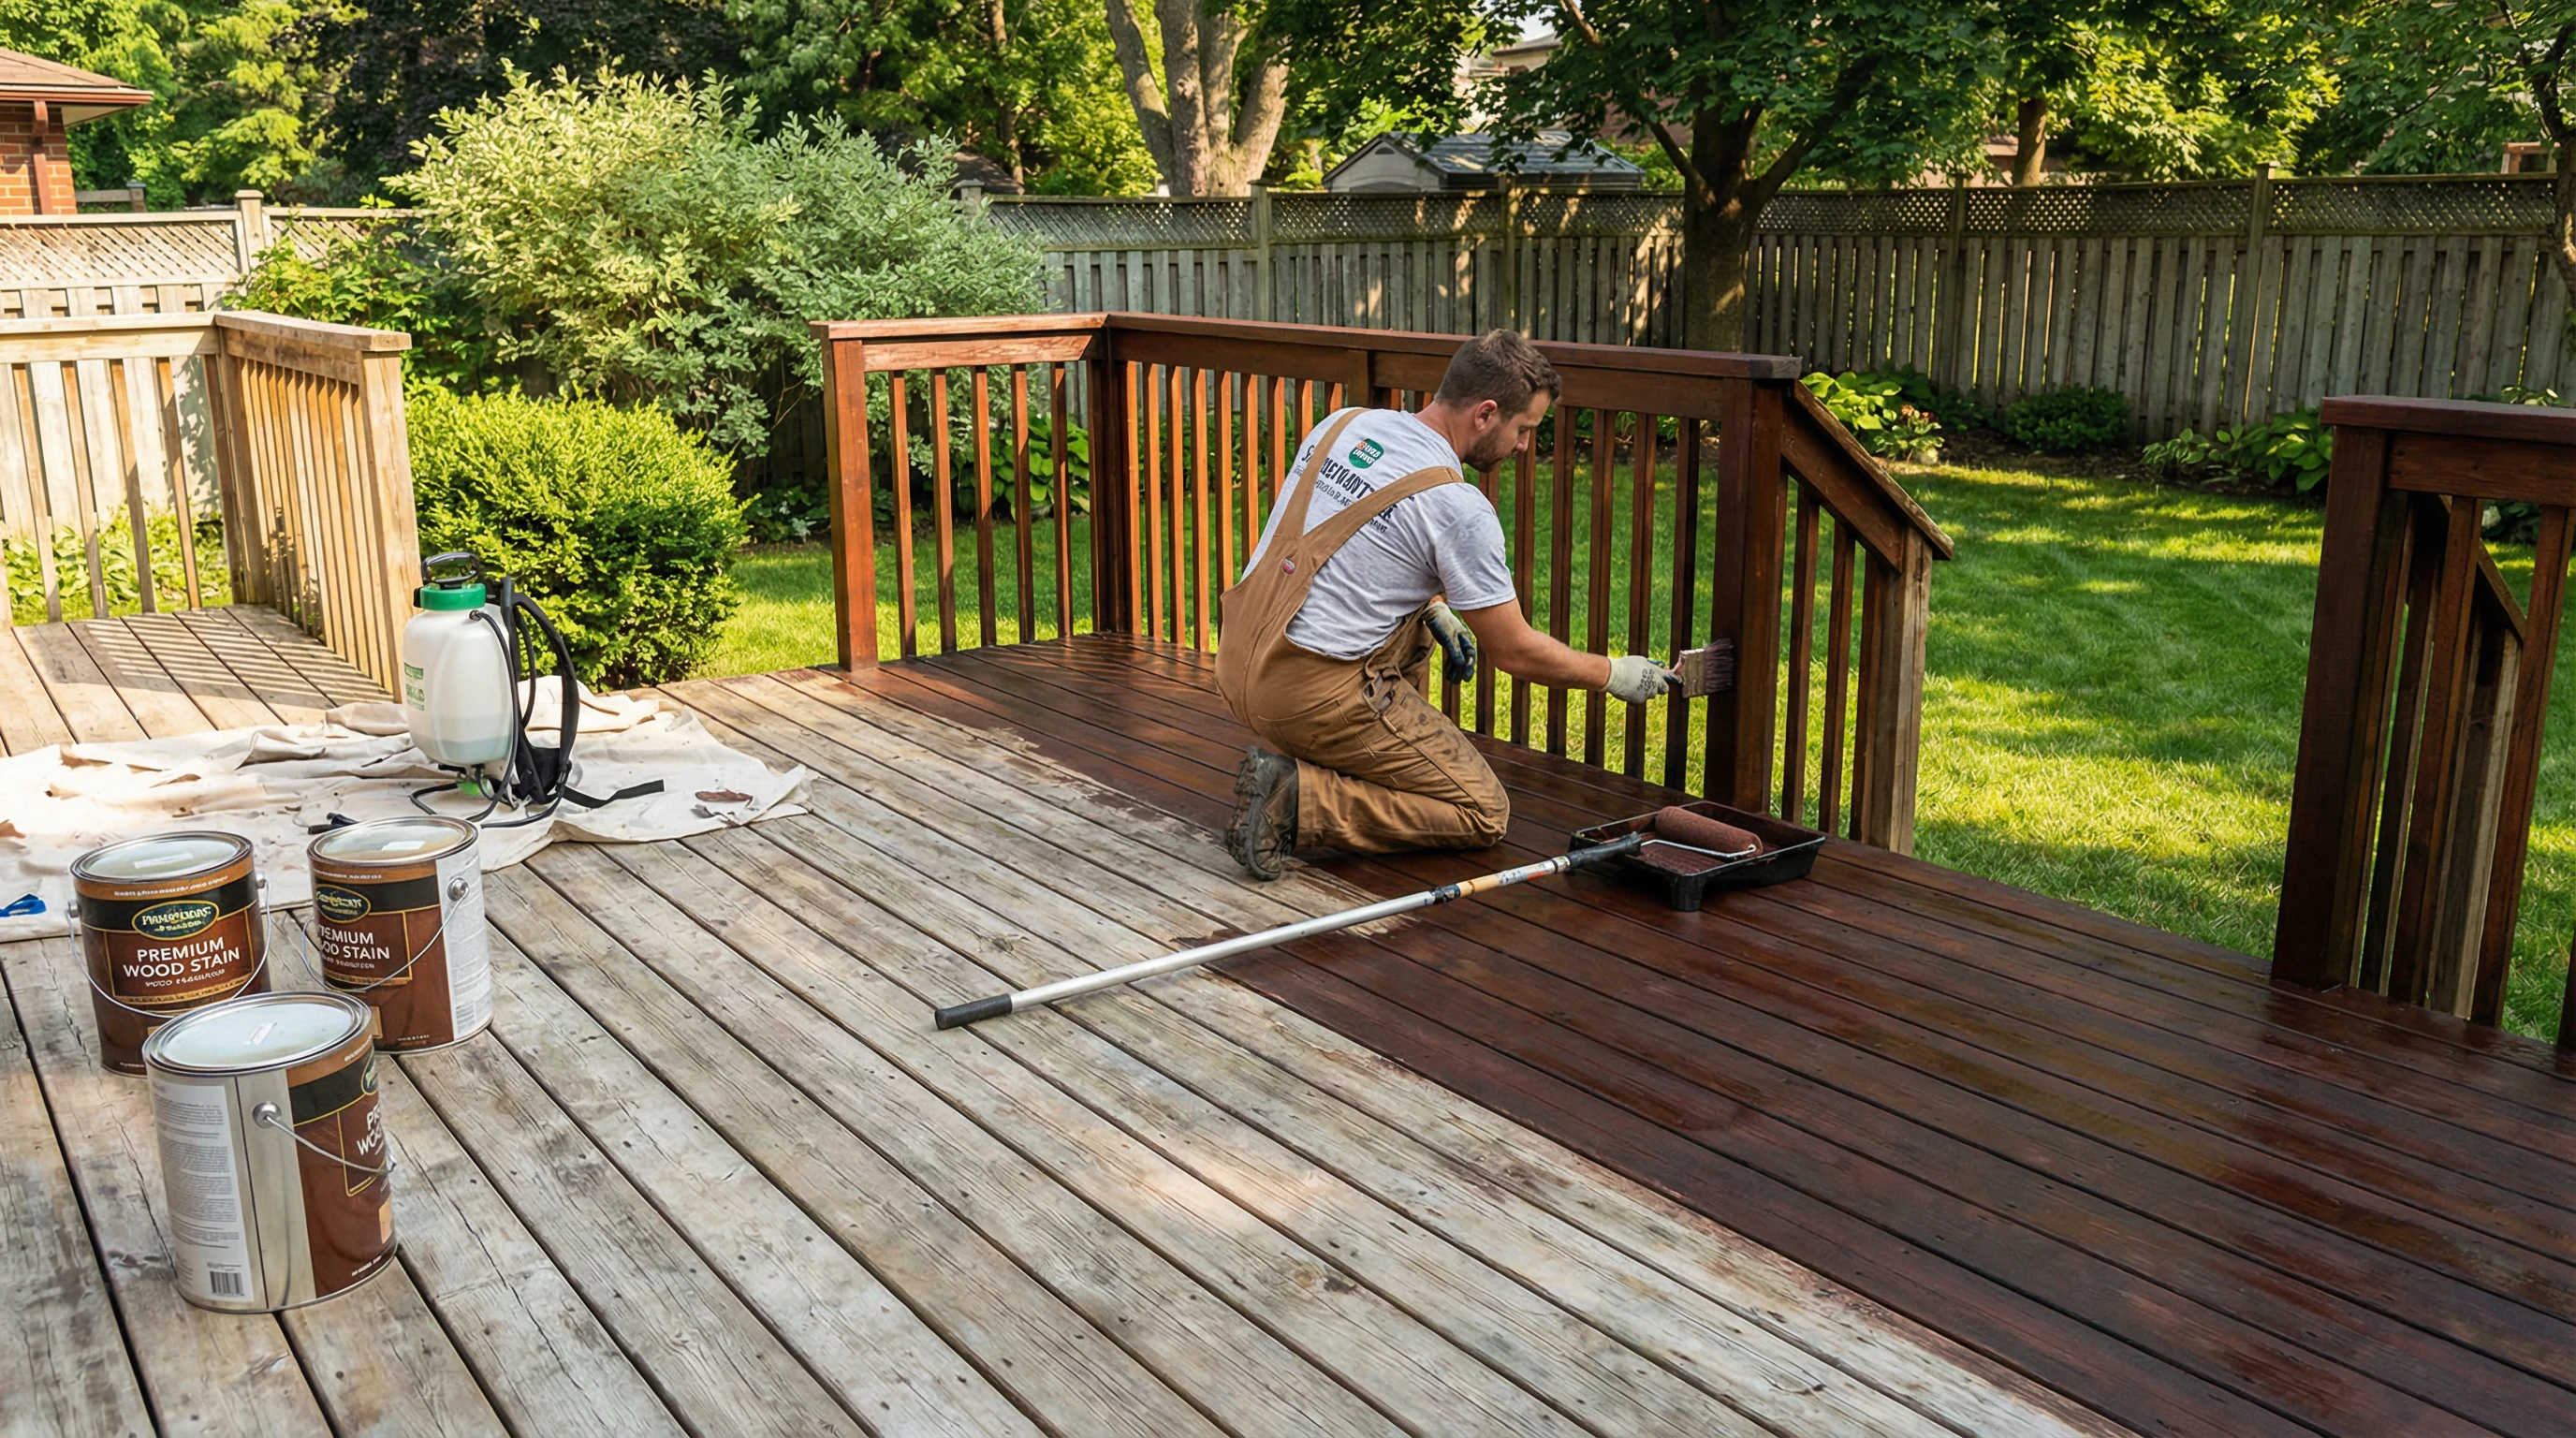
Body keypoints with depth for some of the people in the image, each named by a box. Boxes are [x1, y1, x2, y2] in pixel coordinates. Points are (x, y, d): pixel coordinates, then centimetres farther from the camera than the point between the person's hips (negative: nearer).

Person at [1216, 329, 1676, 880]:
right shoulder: (1461, 509, -15)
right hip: (1313, 695, -8)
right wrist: (1613, 674, 10)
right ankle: (1298, 798, -9)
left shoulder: (1342, 424, 7)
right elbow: (1514, 652, -5)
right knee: (1484, 813, 4)